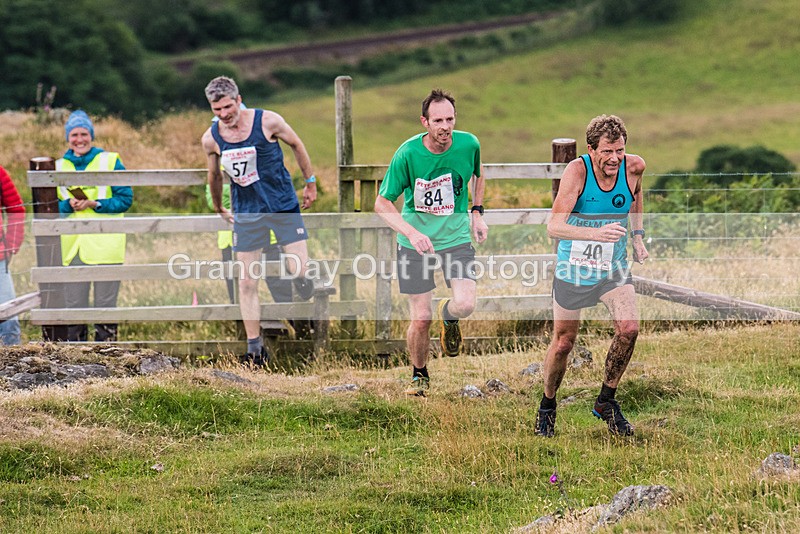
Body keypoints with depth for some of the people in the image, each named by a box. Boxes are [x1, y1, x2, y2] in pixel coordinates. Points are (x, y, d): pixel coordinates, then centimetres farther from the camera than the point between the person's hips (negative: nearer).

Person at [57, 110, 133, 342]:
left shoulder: (110, 161, 4)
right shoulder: (59, 167, 13)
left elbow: (125, 199, 0)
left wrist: (95, 204, -13)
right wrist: (68, 205, -9)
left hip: (104, 245, -2)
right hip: (72, 246, 3)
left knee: (105, 306, -1)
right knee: (73, 307, 2)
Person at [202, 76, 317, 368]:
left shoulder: (268, 121, -12)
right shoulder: (211, 139, -4)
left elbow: (297, 146, 5)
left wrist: (310, 183, 10)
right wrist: (219, 208, 26)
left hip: (284, 206, -2)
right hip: (246, 214, 2)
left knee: (300, 271, -13)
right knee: (247, 283, -1)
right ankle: (254, 349, 7)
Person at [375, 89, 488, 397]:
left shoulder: (469, 144, -9)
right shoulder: (408, 153, -17)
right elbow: (382, 204, -13)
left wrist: (476, 212, 8)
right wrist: (412, 233, -27)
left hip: (456, 237, 1)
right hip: (415, 243, -1)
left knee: (465, 305, -19)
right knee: (420, 319, -2)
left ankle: (448, 315, 20)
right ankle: (419, 375, 26)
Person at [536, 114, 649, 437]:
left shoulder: (633, 167, -10)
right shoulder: (576, 171, -22)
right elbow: (554, 226, -31)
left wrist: (637, 235, 12)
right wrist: (596, 233, -45)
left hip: (614, 268, 3)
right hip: (573, 267, -3)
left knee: (629, 329, -17)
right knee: (563, 342, 6)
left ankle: (606, 401, 2)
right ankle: (547, 406, 30)